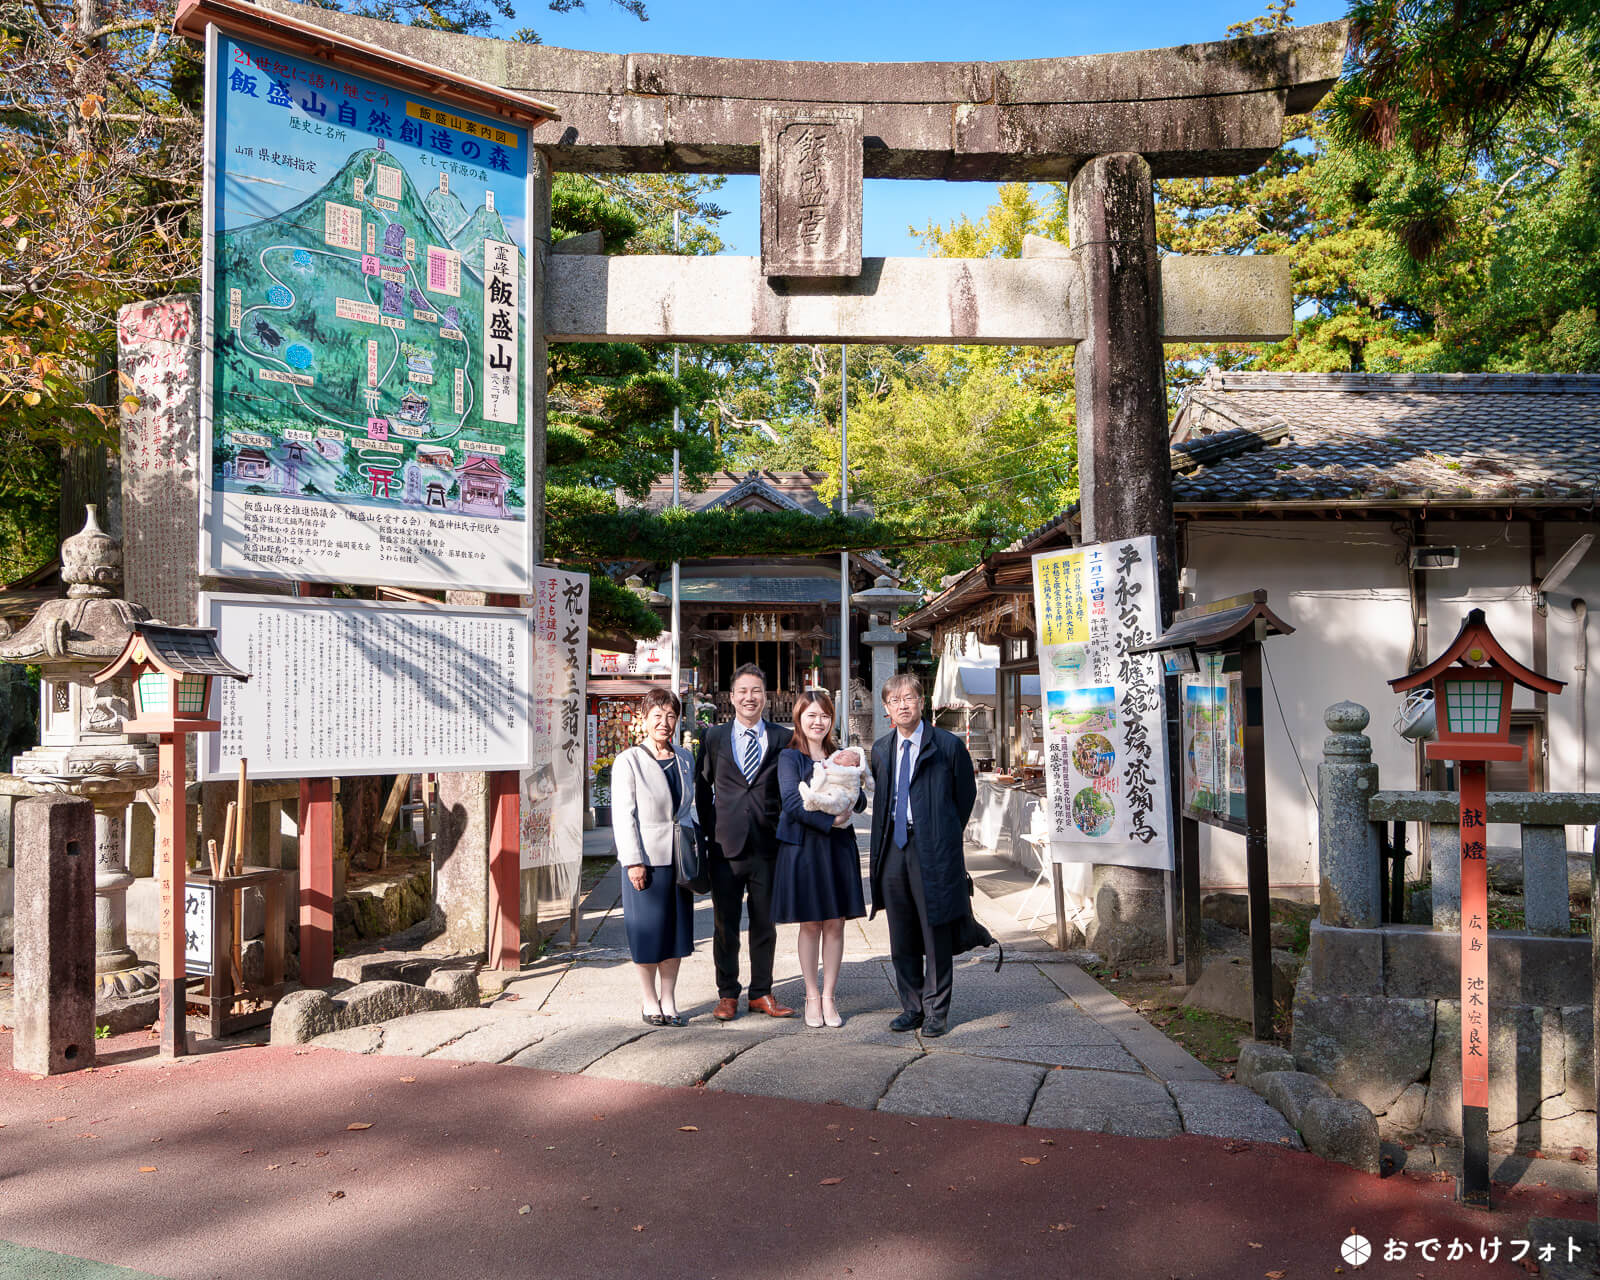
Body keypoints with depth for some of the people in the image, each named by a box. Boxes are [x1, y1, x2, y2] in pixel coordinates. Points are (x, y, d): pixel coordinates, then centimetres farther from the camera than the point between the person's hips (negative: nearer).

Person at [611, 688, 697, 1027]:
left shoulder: (685, 760, 9)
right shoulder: (628, 761, -6)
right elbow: (623, 815, -9)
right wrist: (633, 861, -14)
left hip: (680, 858, 5)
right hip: (646, 859, -5)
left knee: (677, 929, 8)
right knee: (648, 930, 2)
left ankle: (668, 1001, 19)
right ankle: (649, 1001, 17)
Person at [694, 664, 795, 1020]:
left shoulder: (782, 739, 4)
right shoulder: (714, 737, 5)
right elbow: (702, 788, 10)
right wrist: (709, 831, 4)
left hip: (767, 846, 0)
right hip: (726, 845, 0)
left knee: (765, 924, 10)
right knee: (725, 925, 7)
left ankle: (761, 993, 22)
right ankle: (727, 994, 20)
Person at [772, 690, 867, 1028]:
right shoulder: (790, 757, -2)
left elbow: (861, 800, 7)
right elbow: (792, 802, -14)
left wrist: (855, 797, -16)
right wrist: (831, 821, -21)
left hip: (839, 847, 4)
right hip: (803, 846, -3)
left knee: (835, 924, 5)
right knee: (810, 924, 4)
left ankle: (828, 996, 15)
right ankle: (812, 997, 17)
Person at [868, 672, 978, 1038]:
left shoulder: (948, 745, -5)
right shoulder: (880, 749, 10)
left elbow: (966, 795, 4)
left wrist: (944, 835, 8)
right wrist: (877, 849, 12)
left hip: (934, 850, -5)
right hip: (893, 846, 5)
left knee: (936, 934, 3)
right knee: (901, 937, 11)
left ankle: (936, 1011, 15)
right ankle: (912, 1007, 23)